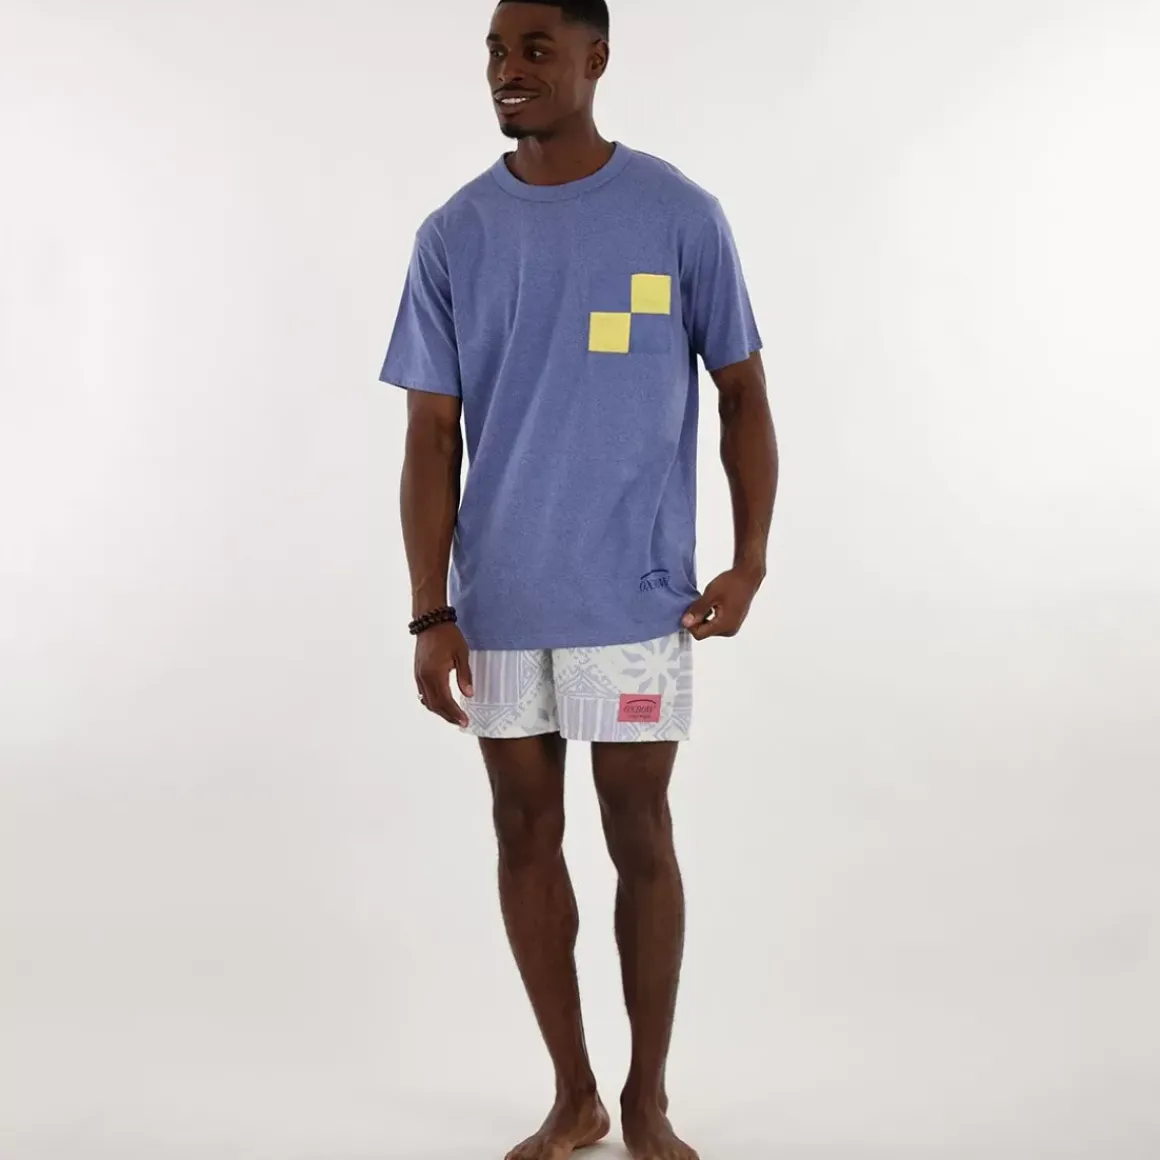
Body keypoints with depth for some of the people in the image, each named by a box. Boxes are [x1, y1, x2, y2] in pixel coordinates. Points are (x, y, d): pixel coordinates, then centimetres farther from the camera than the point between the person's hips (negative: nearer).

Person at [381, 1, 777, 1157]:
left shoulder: (679, 216, -4)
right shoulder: (453, 236, 2)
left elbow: (743, 392, 3)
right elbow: (432, 435, 2)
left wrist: (750, 563, -3)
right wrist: (431, 613, -4)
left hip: (635, 592, -2)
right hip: (498, 598, 3)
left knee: (638, 834, 4)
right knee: (526, 831, 9)